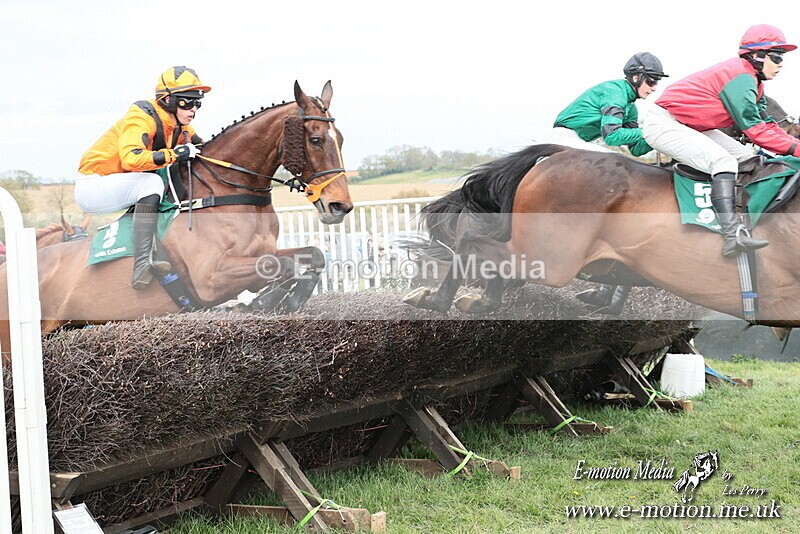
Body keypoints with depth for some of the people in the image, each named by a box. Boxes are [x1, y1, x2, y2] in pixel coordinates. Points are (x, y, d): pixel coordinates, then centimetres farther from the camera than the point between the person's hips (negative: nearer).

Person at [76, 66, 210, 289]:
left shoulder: (179, 127, 3)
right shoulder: (142, 118, -22)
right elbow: (130, 158, -39)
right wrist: (174, 154, -39)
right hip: (92, 185, -9)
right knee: (152, 182, -32)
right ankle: (142, 266, -42)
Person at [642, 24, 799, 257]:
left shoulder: (752, 81, 10)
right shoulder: (741, 78, -22)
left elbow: (763, 123, 10)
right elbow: (755, 130, -23)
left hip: (693, 127, 12)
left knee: (748, 158, 9)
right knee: (724, 161, -28)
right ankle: (732, 236, -36)